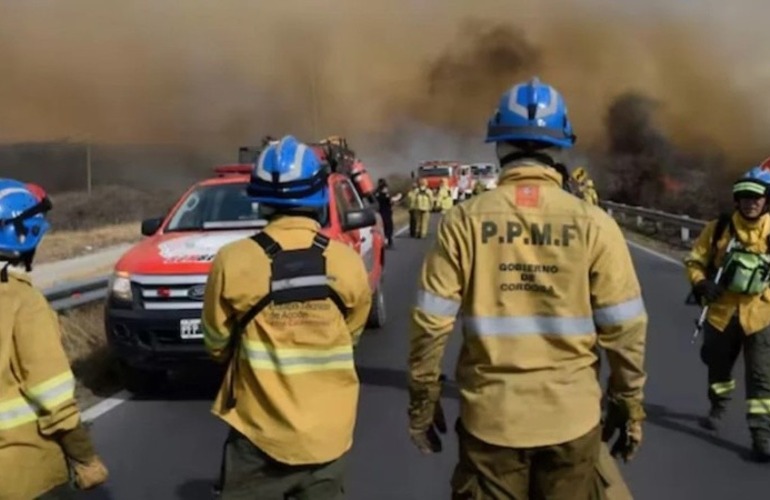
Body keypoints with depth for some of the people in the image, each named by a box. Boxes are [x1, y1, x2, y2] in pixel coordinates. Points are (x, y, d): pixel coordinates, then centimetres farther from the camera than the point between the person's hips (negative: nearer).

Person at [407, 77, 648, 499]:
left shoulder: (464, 221, -9)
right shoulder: (594, 225, -8)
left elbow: (431, 323, -7)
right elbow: (624, 329, -5)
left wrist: (423, 403, 6)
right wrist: (629, 405, 9)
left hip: (489, 417, 0)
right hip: (572, 417, 1)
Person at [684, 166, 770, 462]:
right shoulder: (719, 227, -3)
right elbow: (694, 260, 3)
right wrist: (700, 283, -15)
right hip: (722, 312, 2)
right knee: (718, 366, 22)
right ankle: (718, 407, 47)